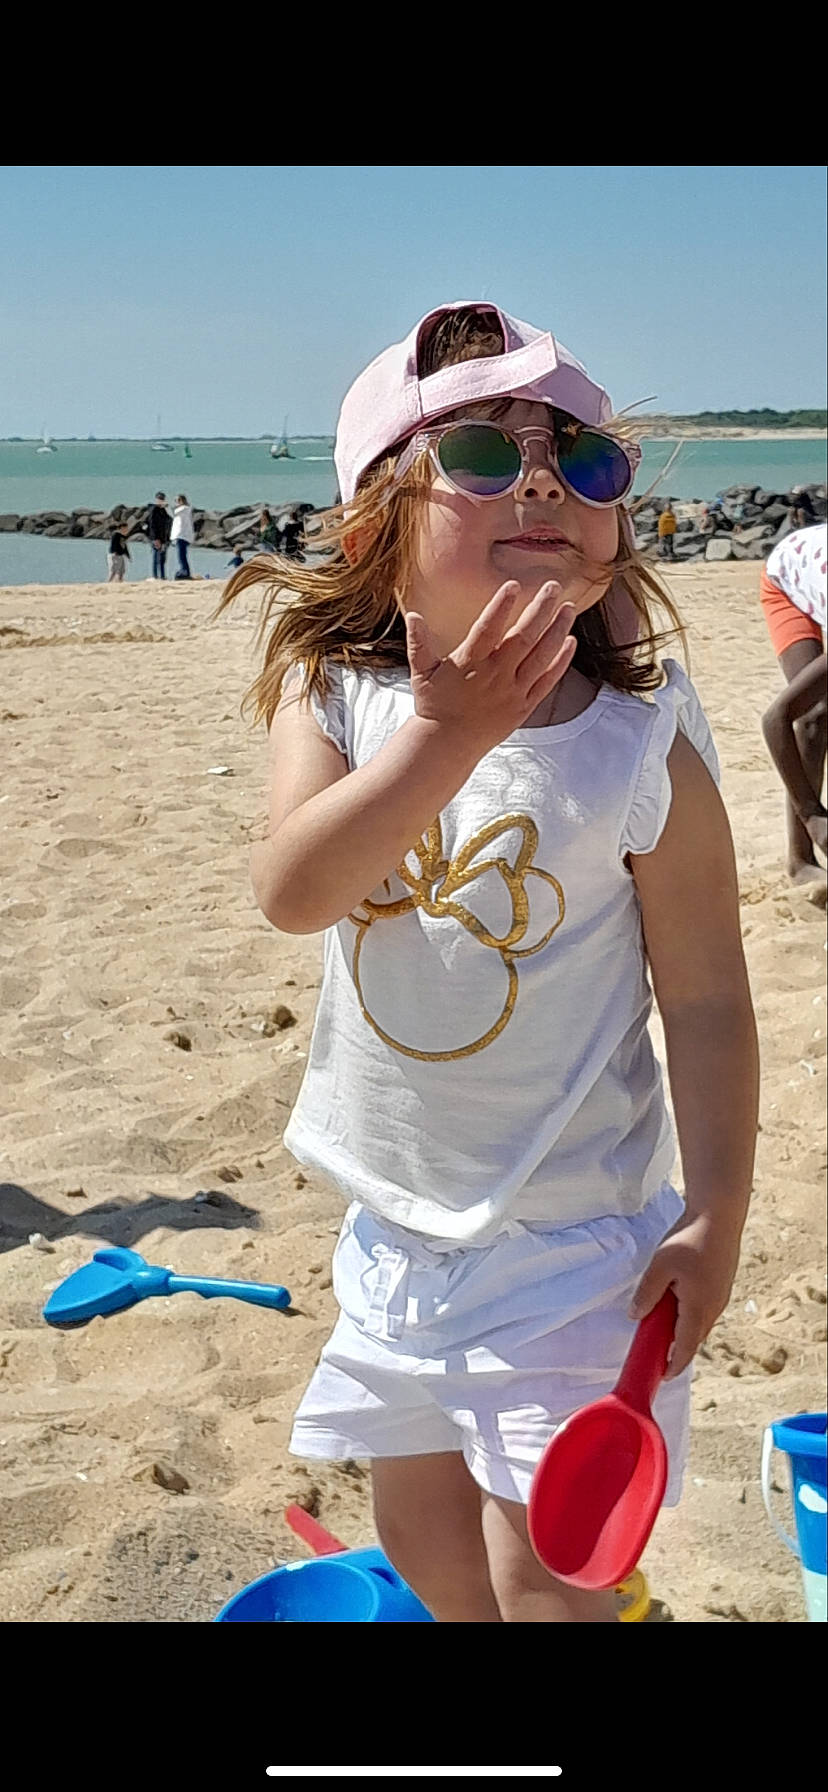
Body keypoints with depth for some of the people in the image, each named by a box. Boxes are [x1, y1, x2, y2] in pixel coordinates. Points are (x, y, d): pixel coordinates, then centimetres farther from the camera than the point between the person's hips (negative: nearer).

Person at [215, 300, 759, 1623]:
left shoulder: (643, 744, -17)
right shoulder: (335, 697, -9)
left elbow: (707, 1000, -13)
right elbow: (293, 891, -25)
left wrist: (714, 1221, -15)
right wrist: (448, 735, -35)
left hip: (568, 1231, -4)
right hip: (397, 1220, 4)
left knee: (540, 1575, 2)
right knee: (421, 1531, 22)